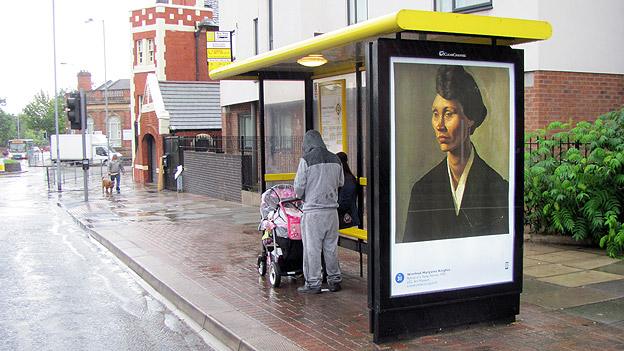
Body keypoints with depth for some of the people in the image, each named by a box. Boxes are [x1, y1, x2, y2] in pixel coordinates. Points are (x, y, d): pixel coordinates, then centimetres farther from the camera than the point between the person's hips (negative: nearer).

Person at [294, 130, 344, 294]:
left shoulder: (306, 159, -11)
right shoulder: (335, 159, 6)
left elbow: (299, 187, -8)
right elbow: (340, 183, 15)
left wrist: (302, 197, 12)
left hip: (313, 210, -5)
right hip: (332, 208, 5)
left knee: (312, 248, 3)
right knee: (331, 247, 14)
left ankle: (313, 283, 8)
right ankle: (335, 280, 22)